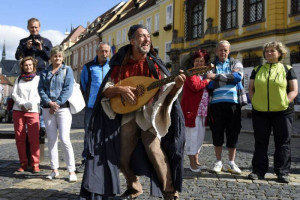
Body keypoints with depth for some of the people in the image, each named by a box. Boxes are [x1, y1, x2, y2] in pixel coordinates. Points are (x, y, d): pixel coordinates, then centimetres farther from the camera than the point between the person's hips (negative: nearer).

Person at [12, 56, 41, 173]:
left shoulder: (38, 79, 8)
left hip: (33, 111, -3)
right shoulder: (18, 79, 18)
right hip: (18, 111, 3)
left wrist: (29, 104, -12)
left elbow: (40, 96, -1)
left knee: (34, 139, -10)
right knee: (20, 139, 2)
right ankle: (23, 163, 9)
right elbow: (14, 94, 9)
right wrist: (21, 104, -8)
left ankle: (35, 164, -5)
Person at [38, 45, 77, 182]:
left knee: (65, 139, -11)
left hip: (63, 108, -4)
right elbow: (41, 89, 5)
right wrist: (49, 103, -11)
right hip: (48, 109, 4)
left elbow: (68, 89, -5)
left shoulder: (67, 70, 6)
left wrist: (57, 103, -13)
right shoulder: (45, 72, 15)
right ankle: (55, 169, 12)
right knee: (51, 139, 5)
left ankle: (71, 171, -5)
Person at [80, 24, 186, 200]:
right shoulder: (120, 64, 3)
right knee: (123, 157, 8)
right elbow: (105, 90, 1)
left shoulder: (155, 64, 1)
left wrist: (177, 84, -24)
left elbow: (168, 92, -2)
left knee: (155, 151, -18)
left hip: (150, 114, -2)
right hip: (127, 116, 3)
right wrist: (120, 89, -18)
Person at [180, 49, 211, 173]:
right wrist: (208, 80, -11)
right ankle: (192, 163, 3)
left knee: (200, 136, 12)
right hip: (192, 109, -9)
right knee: (192, 135, -5)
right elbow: (195, 86, -21)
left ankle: (196, 161, 22)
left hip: (202, 110, 9)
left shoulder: (204, 74, 21)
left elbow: (208, 90, 24)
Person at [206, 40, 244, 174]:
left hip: (233, 102, 0)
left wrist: (216, 76, -13)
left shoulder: (235, 63, 13)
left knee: (233, 133, 3)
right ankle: (218, 162, 16)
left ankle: (231, 162, 14)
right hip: (216, 103, 0)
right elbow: (208, 84, 2)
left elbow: (238, 76, -8)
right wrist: (228, 79, -9)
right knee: (217, 133, 4)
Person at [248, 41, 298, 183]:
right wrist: (254, 102, -2)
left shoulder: (287, 69, 6)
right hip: (260, 112, 2)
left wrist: (285, 103, -12)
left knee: (283, 143, 2)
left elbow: (294, 90, 1)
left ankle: (282, 172, 10)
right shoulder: (257, 70, 13)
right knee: (260, 142, 6)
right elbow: (251, 89, 13)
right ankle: (258, 171, 13)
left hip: (282, 112, -2)